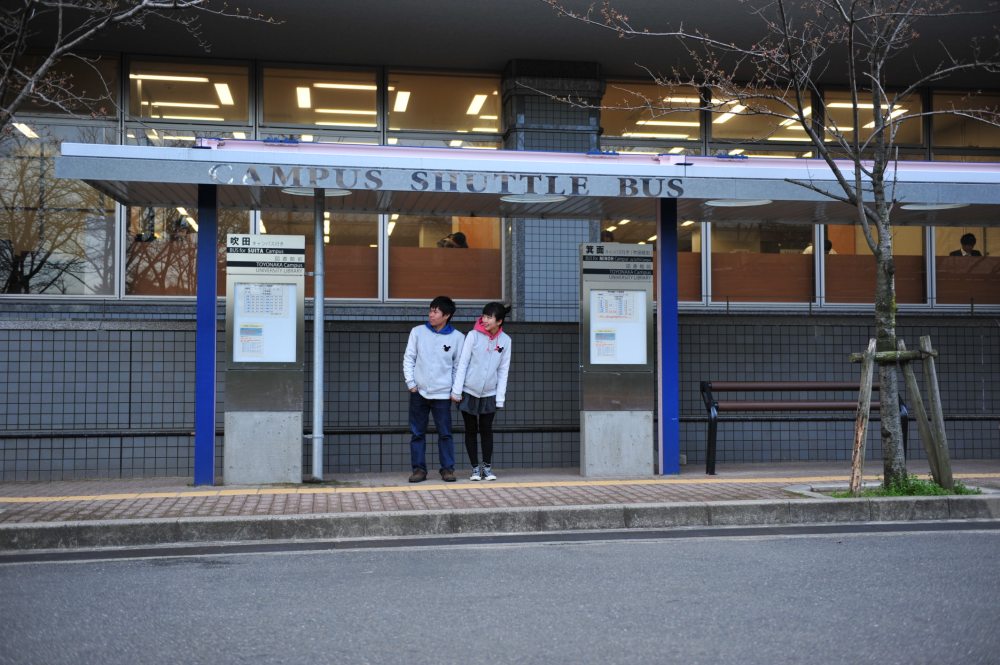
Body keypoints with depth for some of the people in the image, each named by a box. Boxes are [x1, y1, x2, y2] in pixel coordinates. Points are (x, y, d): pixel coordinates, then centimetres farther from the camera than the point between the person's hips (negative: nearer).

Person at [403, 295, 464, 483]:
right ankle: (419, 469, 13)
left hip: (442, 394, -1)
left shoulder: (457, 337, -1)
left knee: (445, 434, 2)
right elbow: (409, 358, 4)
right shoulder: (418, 332, 2)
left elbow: (458, 366, 4)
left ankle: (448, 468, 11)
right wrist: (410, 383, -2)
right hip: (419, 392, 2)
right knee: (417, 433, 6)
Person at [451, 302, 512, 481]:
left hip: (489, 394, 1)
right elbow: (462, 363, -8)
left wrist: (500, 397, -3)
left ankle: (487, 467, 16)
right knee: (471, 430, 6)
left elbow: (503, 370, 0)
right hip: (469, 392, -1)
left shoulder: (505, 340, -3)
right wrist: (456, 390, -10)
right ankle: (475, 468, 15)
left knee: (486, 430, 4)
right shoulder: (474, 335, -11)